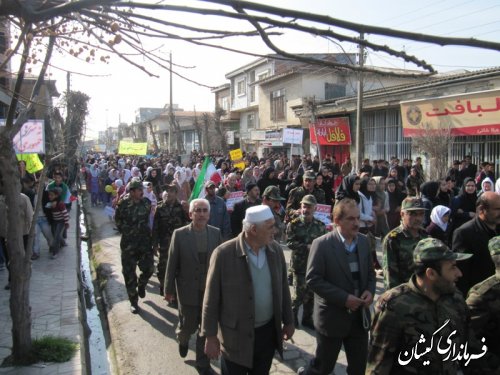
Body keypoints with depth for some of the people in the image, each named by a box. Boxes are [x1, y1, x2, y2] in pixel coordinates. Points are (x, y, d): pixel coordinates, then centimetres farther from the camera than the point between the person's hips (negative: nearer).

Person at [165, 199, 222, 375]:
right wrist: (169, 289, -1)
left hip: (210, 291, 1)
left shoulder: (216, 233, -6)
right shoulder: (179, 234, -11)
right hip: (188, 291, -1)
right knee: (188, 326, 16)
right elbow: (171, 264, -5)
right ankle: (182, 339, 52)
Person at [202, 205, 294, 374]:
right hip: (236, 336, -4)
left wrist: (288, 321, 12)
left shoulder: (276, 250, -4)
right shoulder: (224, 254, -18)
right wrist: (210, 336, -8)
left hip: (268, 332, 4)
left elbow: (283, 288, 7)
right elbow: (211, 299, -12)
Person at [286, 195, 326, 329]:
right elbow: (290, 243, -14)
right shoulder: (293, 224, -6)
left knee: (312, 294, 11)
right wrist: (308, 247, -21)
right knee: (299, 294, -1)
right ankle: (292, 314, 25)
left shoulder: (320, 226, 4)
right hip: (299, 264, -3)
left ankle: (307, 318, 28)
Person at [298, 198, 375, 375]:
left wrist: (370, 290, -8)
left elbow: (370, 272, 12)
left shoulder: (363, 241, 2)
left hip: (359, 316, 5)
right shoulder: (322, 244, -16)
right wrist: (343, 298, -22)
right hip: (333, 316, -5)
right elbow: (312, 279, -18)